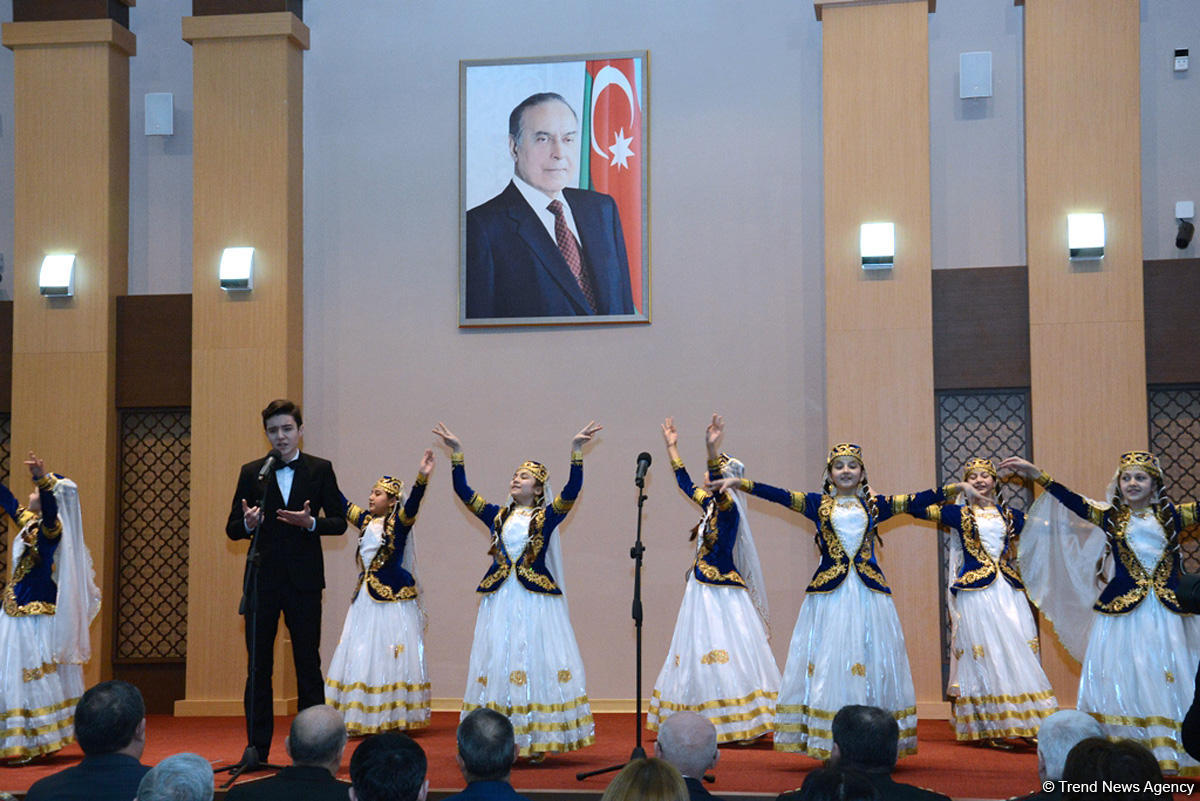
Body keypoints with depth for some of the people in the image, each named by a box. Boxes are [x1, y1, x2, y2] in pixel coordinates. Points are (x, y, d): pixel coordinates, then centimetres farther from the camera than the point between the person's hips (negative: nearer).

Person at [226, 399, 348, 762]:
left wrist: (311, 523, -16)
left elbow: (339, 521, 4)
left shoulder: (320, 470, 4)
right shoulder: (251, 472, 6)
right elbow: (232, 529, 5)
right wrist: (248, 523, -17)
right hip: (262, 579, 1)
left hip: (304, 580, -1)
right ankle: (257, 748, 10)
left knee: (308, 664, 4)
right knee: (258, 666, 3)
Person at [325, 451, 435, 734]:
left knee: (391, 656, -4)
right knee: (360, 656, 5)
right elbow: (339, 503, 22)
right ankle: (361, 720, 9)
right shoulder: (365, 520, 11)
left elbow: (412, 504, -25)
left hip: (392, 597, -7)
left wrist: (422, 477, -42)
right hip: (365, 596, 7)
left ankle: (395, 719, 2)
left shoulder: (399, 522, -6)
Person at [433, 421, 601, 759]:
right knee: (497, 663, 1)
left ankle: (538, 741, 2)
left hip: (536, 598, -3)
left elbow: (571, 491, -10)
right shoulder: (497, 516, 12)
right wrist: (456, 453, 0)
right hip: (500, 598, 3)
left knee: (536, 661, -3)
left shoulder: (546, 517, 3)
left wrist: (576, 451, -18)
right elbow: (464, 492, 7)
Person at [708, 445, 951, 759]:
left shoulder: (874, 505, 10)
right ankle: (827, 744, 0)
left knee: (873, 661, 0)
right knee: (827, 662, -3)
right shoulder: (818, 504, 6)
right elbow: (779, 495, -2)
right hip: (829, 593, -1)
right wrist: (739, 483, -12)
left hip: (869, 592, 1)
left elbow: (916, 501, 8)